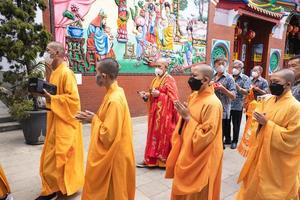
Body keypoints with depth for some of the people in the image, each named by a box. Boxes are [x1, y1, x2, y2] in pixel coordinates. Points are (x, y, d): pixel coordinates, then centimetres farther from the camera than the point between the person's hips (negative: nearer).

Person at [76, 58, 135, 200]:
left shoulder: (114, 100, -28)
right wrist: (94, 117, 1)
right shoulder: (114, 93, 2)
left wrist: (94, 120, -13)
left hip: (113, 156, -9)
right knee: (108, 189, 26)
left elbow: (107, 135, -26)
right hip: (110, 153, 9)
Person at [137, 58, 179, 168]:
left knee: (163, 135, 0)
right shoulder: (155, 79, 14)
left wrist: (159, 95, -22)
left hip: (165, 113, -8)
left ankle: (164, 160, 15)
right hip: (154, 112, 8)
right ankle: (150, 159, 21)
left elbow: (173, 98, -16)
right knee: (154, 134, 11)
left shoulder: (169, 80, -10)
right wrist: (147, 95, 0)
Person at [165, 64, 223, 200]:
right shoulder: (194, 96, 3)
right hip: (187, 150, 8)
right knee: (184, 187, 24)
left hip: (201, 157, -8)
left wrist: (187, 117, -24)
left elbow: (206, 135, -25)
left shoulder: (212, 103, -24)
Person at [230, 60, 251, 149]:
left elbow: (246, 92, -10)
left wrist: (238, 88, -26)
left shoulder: (246, 78, -2)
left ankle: (235, 141, 23)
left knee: (236, 125, 8)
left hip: (237, 105, -3)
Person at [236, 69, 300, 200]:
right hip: (261, 151, 7)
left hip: (278, 160, -7)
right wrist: (260, 120, -9)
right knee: (255, 184, 22)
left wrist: (267, 123, -23)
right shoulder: (268, 101, 2)